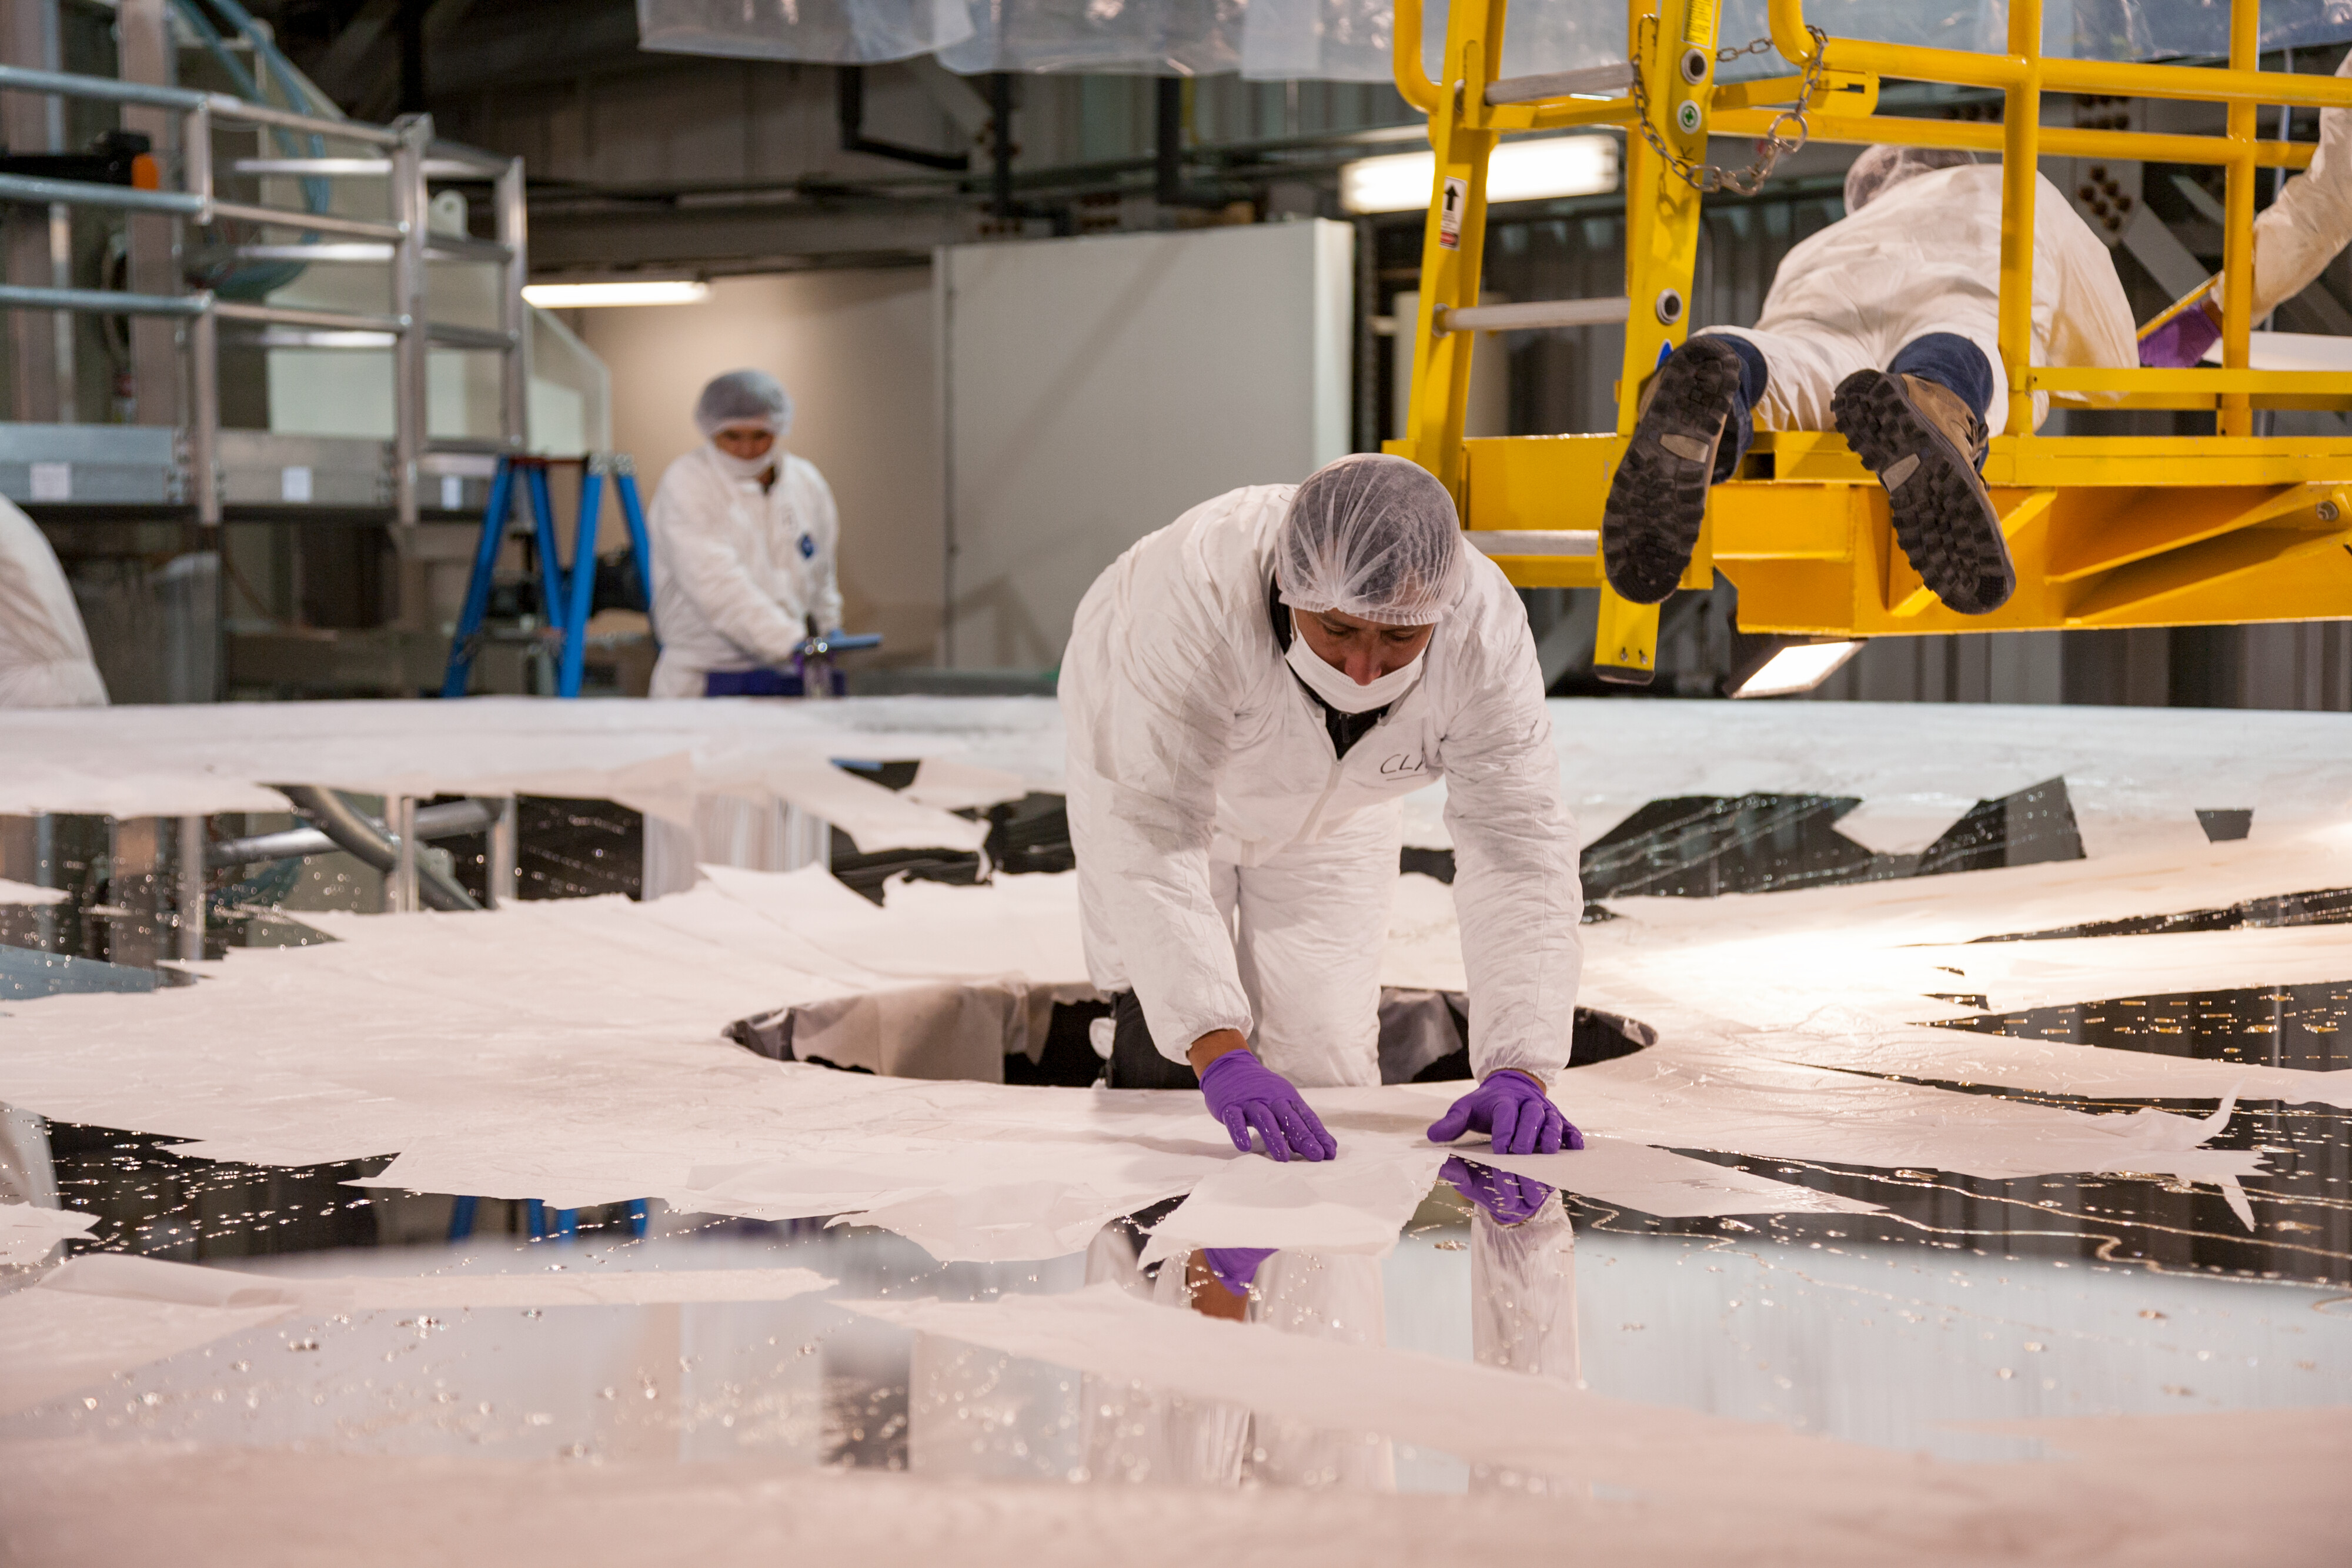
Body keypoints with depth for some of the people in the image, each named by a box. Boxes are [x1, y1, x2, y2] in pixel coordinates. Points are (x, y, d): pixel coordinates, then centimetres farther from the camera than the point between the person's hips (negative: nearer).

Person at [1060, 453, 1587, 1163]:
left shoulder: (1485, 629, -38)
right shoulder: (1205, 592, -47)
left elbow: (1519, 851, -36)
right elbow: (1157, 831, -48)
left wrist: (1519, 1073, -47)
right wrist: (1218, 1055, -57)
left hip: (1332, 808, 3)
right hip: (1149, 757, -2)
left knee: (1326, 1061, 0)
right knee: (1165, 1052, -7)